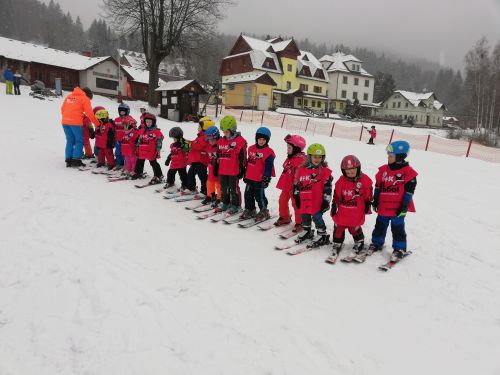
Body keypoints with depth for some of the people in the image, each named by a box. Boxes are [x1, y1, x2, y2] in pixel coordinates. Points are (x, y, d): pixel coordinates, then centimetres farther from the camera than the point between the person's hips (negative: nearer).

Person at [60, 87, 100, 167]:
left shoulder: (69, 96, 21)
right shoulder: (84, 98, 2)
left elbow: (62, 109, 21)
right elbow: (89, 113, -3)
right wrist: (97, 123, 3)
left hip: (65, 121, 6)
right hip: (76, 123, -6)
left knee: (70, 141, 14)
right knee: (79, 141, 4)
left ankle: (68, 160, 13)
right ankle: (76, 160, -1)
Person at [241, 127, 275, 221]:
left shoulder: (269, 152, -11)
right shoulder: (251, 149, 10)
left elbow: (269, 167, -13)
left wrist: (266, 178, -16)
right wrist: (246, 175, 20)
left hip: (260, 179, -7)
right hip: (250, 178, 7)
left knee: (259, 196, 1)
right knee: (248, 195, 14)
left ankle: (264, 212, 16)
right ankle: (249, 210, 28)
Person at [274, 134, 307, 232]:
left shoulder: (301, 159, -19)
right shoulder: (290, 158, 11)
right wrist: (282, 183, 22)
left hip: (295, 187, -9)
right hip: (286, 185, 9)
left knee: (296, 204, 0)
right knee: (283, 201, 16)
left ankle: (299, 223, 12)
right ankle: (284, 217, 35)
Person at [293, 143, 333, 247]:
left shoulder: (325, 171, -8)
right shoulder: (302, 169, 3)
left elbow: (327, 188, -8)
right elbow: (297, 184, 13)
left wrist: (326, 201, -10)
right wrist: (297, 196, 15)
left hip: (318, 202, -5)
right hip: (305, 201, 5)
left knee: (317, 217, -1)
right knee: (305, 216, 18)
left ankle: (322, 235, 16)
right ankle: (306, 231, 41)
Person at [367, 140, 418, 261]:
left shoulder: (408, 172, -10)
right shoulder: (383, 170, 5)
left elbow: (409, 191, -10)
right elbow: (378, 187, 11)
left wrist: (404, 206, -12)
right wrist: (375, 201, 10)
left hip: (398, 209, -5)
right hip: (383, 207, 5)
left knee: (398, 229, 6)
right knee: (380, 226, 15)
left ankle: (399, 249, 19)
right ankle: (376, 243, 31)